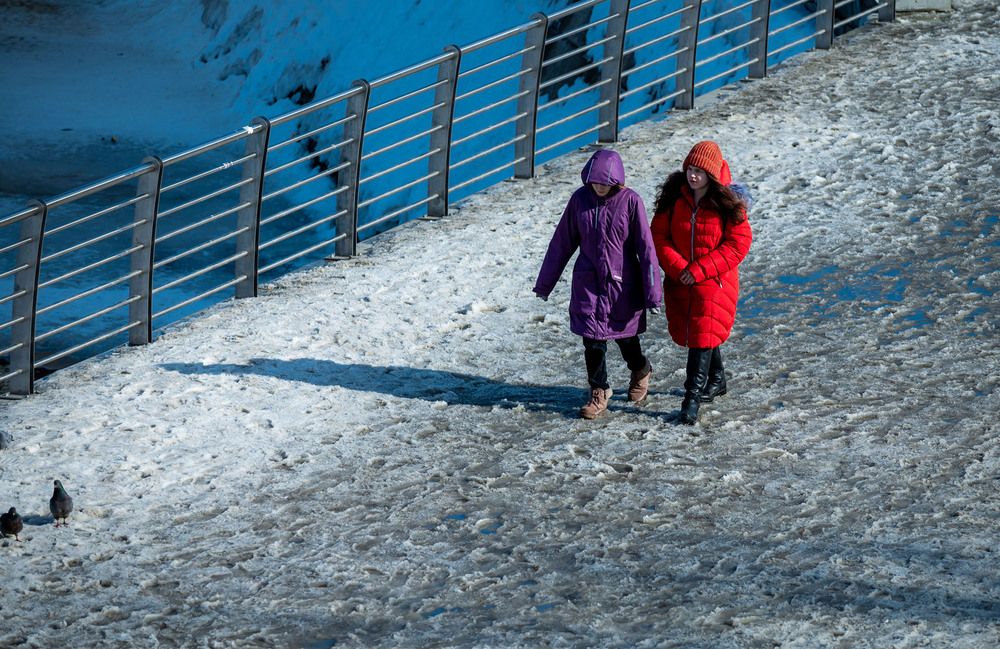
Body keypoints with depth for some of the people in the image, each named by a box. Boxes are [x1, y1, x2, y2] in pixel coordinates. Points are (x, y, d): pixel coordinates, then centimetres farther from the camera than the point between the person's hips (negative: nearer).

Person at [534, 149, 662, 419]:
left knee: (624, 334, 14)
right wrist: (544, 283, 8)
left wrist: (652, 292, -14)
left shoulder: (630, 202, -14)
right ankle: (599, 392, 19)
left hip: (622, 283, -2)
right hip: (588, 283, 2)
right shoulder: (580, 199, -5)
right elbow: (562, 242, 4)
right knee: (592, 340, 0)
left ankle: (640, 371, 44)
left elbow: (646, 247, -12)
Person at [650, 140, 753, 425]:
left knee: (703, 334, -11)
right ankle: (716, 380, 39)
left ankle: (693, 397, -8)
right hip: (679, 280, 5)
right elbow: (659, 235, 0)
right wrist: (677, 267, -16)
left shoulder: (728, 203, -12)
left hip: (714, 281, -5)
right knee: (688, 332, 16)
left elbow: (739, 243, -12)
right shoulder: (673, 197, -3)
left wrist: (700, 269, -18)